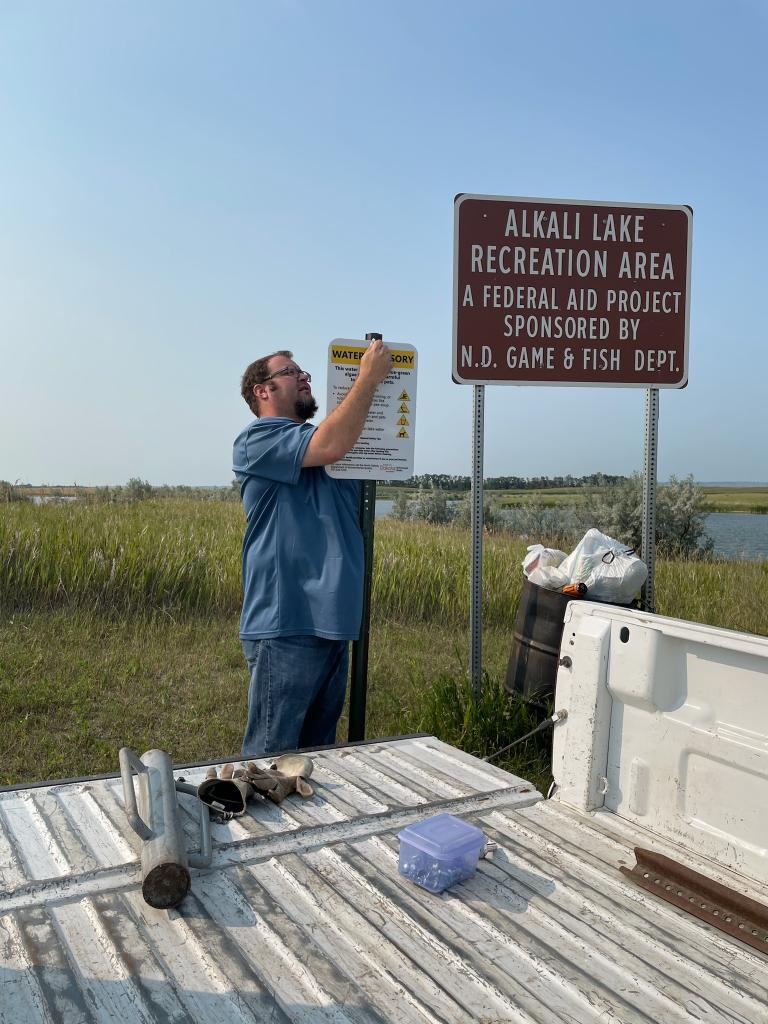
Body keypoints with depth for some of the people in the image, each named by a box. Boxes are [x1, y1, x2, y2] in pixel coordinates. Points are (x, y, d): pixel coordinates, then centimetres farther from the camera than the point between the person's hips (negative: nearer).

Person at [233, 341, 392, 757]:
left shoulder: (319, 441, 20)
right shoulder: (257, 438, -7)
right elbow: (330, 445, -23)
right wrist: (368, 377, -14)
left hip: (331, 624, 9)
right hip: (285, 627, -8)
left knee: (318, 751, 18)